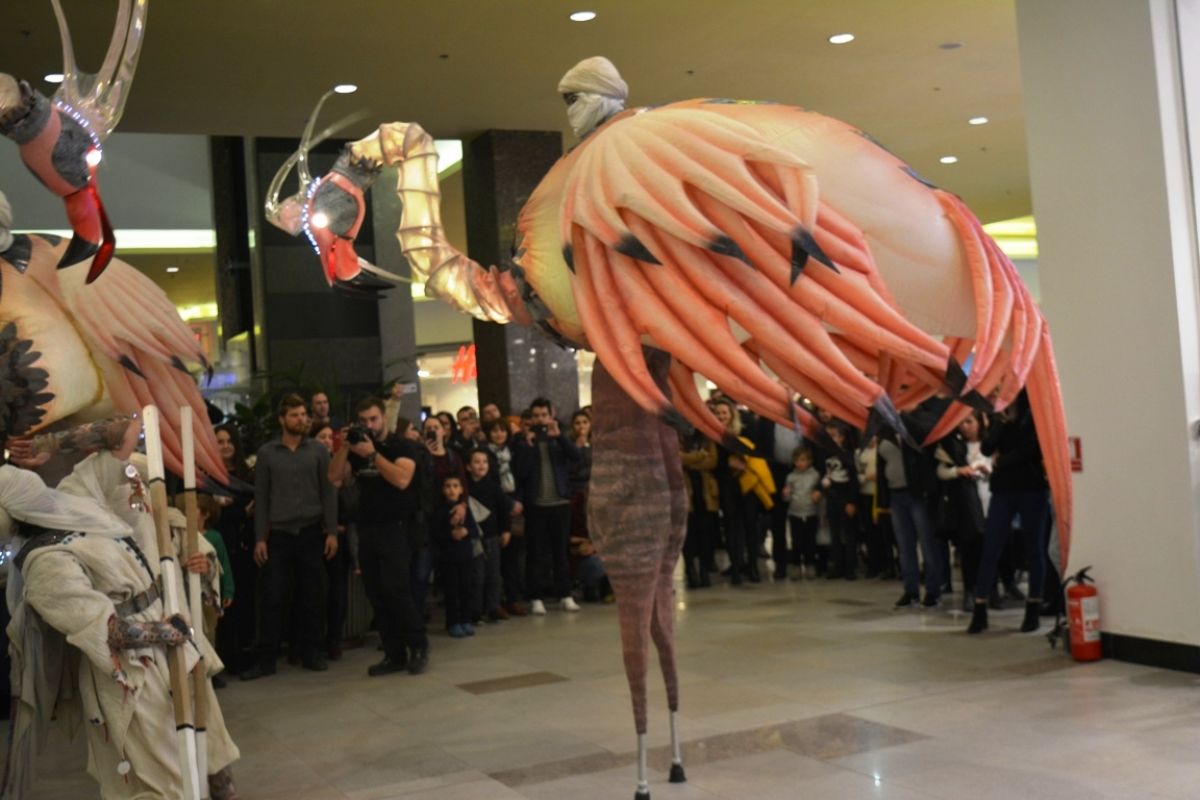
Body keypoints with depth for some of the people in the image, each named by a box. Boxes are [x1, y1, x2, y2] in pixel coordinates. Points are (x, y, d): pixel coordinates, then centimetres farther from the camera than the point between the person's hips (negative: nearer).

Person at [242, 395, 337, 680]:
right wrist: (260, 538, -2)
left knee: (312, 596, 5)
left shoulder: (318, 451, 5)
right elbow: (261, 497, 4)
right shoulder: (266, 453, 5)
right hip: (278, 535, 0)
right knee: (272, 598, 0)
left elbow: (328, 493, 3)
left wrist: (332, 531, -4)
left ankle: (311, 653, 16)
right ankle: (266, 659, 6)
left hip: (311, 533, 0)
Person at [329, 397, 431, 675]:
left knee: (395, 588, -15)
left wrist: (372, 454, -22)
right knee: (376, 594, 5)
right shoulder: (356, 448, 12)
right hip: (366, 529, 6)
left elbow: (402, 479, -20)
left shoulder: (401, 446, -4)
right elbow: (334, 478, 1)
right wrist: (344, 448, -10)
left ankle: (418, 646, 0)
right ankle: (394, 654, 11)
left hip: (396, 527, -6)